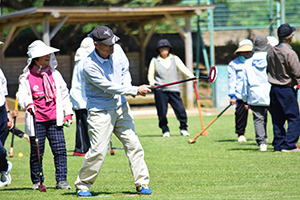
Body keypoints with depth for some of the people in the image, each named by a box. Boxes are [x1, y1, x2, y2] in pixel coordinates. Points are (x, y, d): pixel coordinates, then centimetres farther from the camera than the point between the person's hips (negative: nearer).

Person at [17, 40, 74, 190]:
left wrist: (68, 113, 12)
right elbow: (21, 95, -9)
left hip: (54, 120, 2)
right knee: (36, 153, 2)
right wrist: (28, 103, -30)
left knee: (60, 150, -7)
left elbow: (64, 93, 17)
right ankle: (37, 181, 16)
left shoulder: (54, 74, 11)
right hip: (36, 121, -2)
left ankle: (61, 180, -2)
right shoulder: (26, 78, 0)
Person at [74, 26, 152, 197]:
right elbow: (109, 87, -23)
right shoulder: (90, 66, -23)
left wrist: (127, 86, -5)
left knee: (133, 144, 1)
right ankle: (83, 184, 10)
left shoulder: (117, 50, -3)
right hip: (101, 111, -6)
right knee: (98, 151, -8)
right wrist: (135, 90, -22)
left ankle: (142, 183, 8)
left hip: (121, 107, 6)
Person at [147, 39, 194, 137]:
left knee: (180, 109, -9)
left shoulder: (175, 59, 14)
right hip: (160, 90, 0)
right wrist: (152, 82, -5)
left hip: (173, 89, 0)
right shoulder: (154, 61, 13)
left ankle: (183, 128, 6)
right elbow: (150, 75, 17)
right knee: (162, 111, -4)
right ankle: (165, 130, 11)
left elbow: (183, 68, 1)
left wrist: (190, 75, -17)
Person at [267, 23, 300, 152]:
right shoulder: (290, 53, -18)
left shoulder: (270, 52, 4)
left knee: (277, 119, 11)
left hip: (273, 88, 7)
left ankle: (278, 145, 12)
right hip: (287, 89, -7)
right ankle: (289, 145, -6)